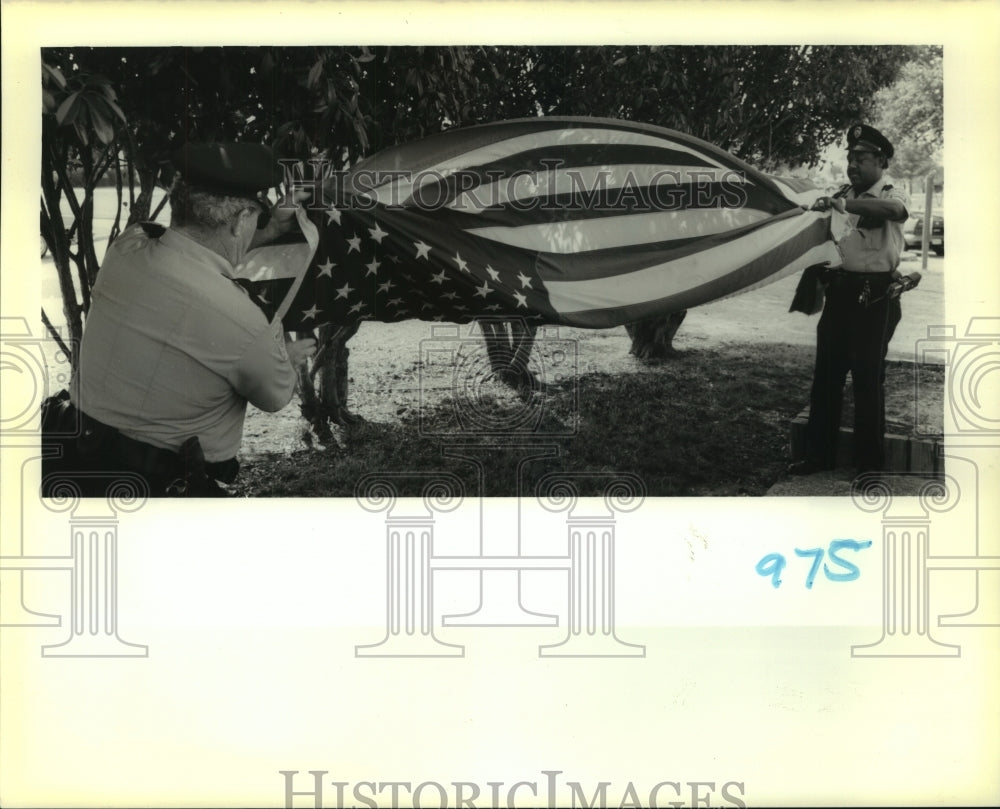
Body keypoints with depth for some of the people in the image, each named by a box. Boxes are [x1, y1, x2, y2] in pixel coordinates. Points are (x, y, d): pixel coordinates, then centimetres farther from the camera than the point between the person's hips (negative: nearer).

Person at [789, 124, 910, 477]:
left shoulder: (891, 194, -5)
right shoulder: (842, 195, 12)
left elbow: (896, 210, -30)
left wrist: (846, 204, -40)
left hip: (874, 298, -6)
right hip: (839, 292, 6)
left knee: (868, 378, -1)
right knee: (826, 374, 9)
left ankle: (870, 463, 10)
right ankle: (819, 454, 19)